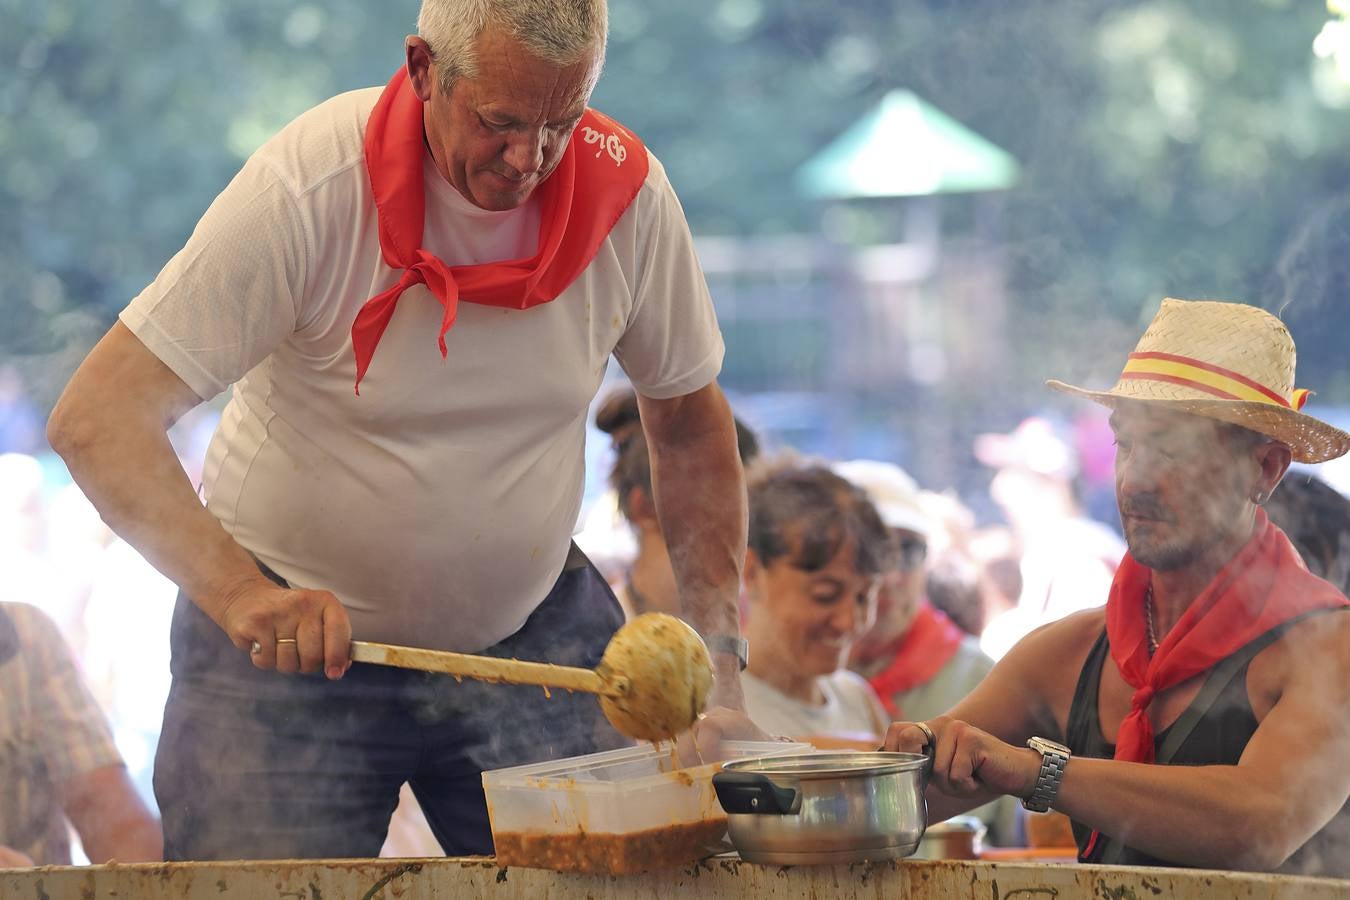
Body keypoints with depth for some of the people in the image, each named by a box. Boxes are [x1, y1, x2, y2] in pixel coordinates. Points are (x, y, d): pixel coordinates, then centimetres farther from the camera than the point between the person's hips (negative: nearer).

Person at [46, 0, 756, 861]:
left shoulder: (627, 191, -11)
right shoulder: (308, 189, -23)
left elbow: (690, 420, 5)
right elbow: (98, 419, -26)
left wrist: (721, 664, -4)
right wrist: (240, 594, -40)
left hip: (532, 633, 3)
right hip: (287, 633, -3)